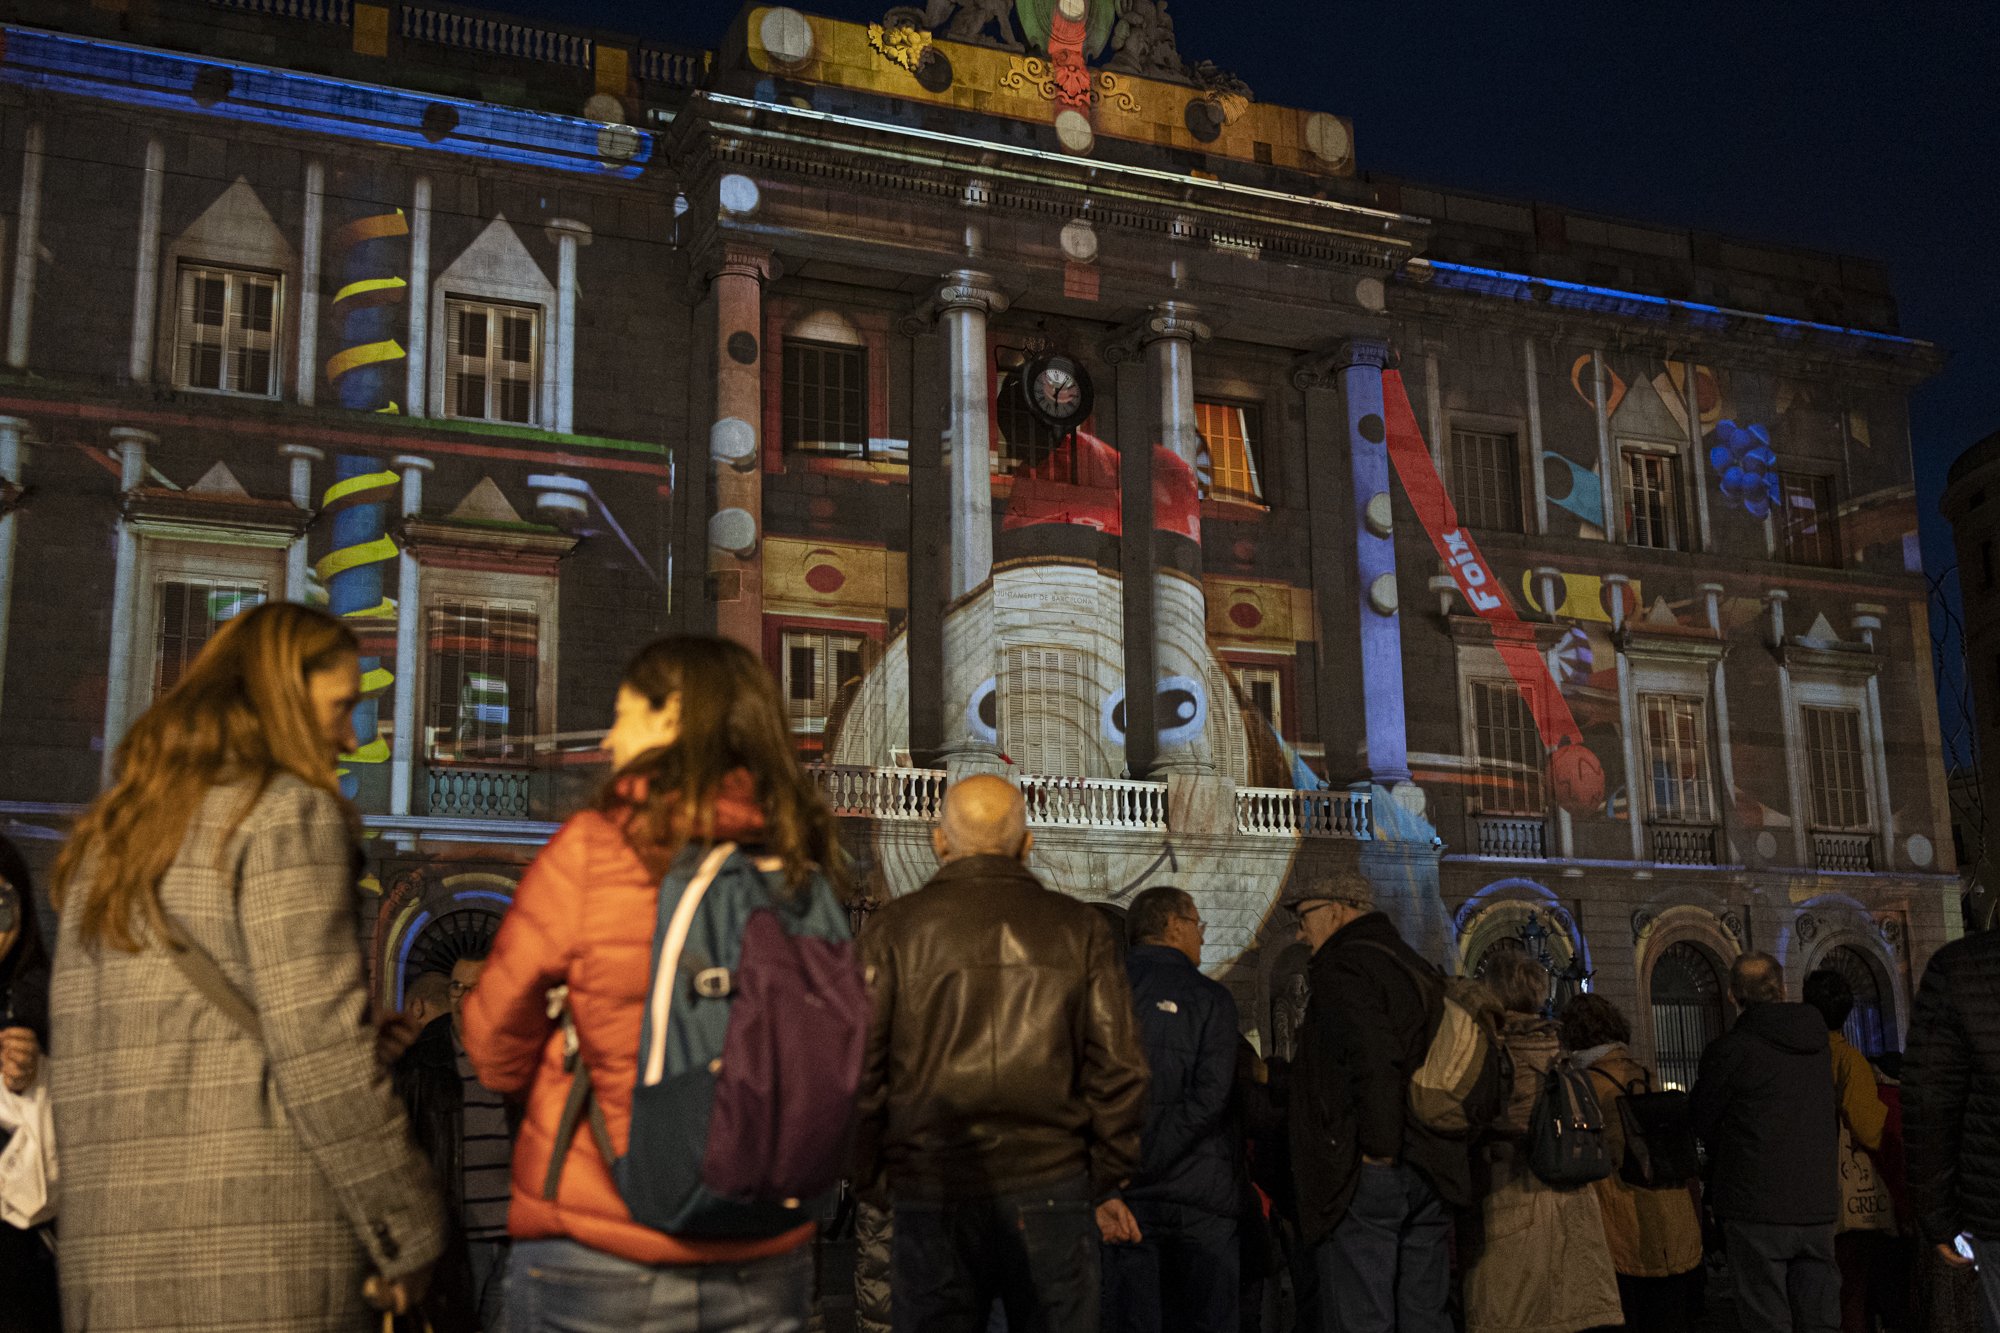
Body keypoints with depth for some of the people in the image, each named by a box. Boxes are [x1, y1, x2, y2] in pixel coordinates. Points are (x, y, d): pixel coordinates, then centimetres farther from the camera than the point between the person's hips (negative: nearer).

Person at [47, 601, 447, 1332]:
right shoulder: (287, 812, -5)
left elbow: (75, 1060, 18)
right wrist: (406, 1229, -7)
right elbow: (318, 1046, -13)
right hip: (264, 1258, -7)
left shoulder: (106, 833, 18)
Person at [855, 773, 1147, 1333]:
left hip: (932, 1196, -1)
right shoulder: (1079, 928, 4)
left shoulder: (894, 929, 0)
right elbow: (1118, 1069, 2)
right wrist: (1107, 1182, 11)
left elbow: (859, 1069, -2)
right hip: (1052, 1191, 1)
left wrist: (868, 1175, 11)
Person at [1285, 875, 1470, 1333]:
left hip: (1360, 1174, -9)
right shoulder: (1419, 970, 21)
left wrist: (1379, 1148, -17)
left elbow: (1373, 1059, -22)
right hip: (1429, 1172, 9)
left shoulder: (1343, 965, -7)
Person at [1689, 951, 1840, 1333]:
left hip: (1756, 1206, -5)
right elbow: (1831, 1119, 15)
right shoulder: (1818, 1046, 7)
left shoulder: (1728, 1049, -10)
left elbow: (1701, 1123, -1)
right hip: (1818, 1204, 5)